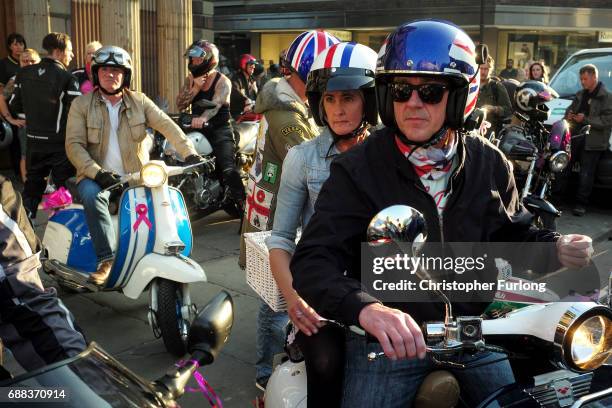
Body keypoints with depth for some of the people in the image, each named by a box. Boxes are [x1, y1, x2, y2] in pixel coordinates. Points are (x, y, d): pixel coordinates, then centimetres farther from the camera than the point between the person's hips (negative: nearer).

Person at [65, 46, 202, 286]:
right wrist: (97, 172, -23)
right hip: (97, 177, -2)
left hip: (135, 176, 2)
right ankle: (107, 259, -35)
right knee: (92, 195, -34)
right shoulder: (81, 104, 3)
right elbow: (74, 144, -7)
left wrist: (189, 153, -21)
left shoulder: (139, 101, 8)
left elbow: (166, 125, -4)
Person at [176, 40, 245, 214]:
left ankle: (242, 204, -20)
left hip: (219, 129, -6)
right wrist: (196, 87, -11)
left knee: (228, 168, -23)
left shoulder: (222, 81, -6)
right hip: (197, 129, 6)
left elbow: (216, 103, -26)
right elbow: (180, 104, 3)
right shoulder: (191, 79, 12)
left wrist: (202, 118, -46)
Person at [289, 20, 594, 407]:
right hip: (389, 334, -3)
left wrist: (555, 248, -8)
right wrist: (366, 307, -39)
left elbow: (515, 233, 14)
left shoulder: (489, 164, 1)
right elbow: (312, 260, -21)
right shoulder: (357, 169, -13)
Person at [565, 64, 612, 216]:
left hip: (593, 142, -6)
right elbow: (571, 108, 29)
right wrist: (569, 115, 5)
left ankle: (581, 203, -2)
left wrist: (585, 119, -18)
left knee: (586, 174, -7)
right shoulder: (581, 95, 17)